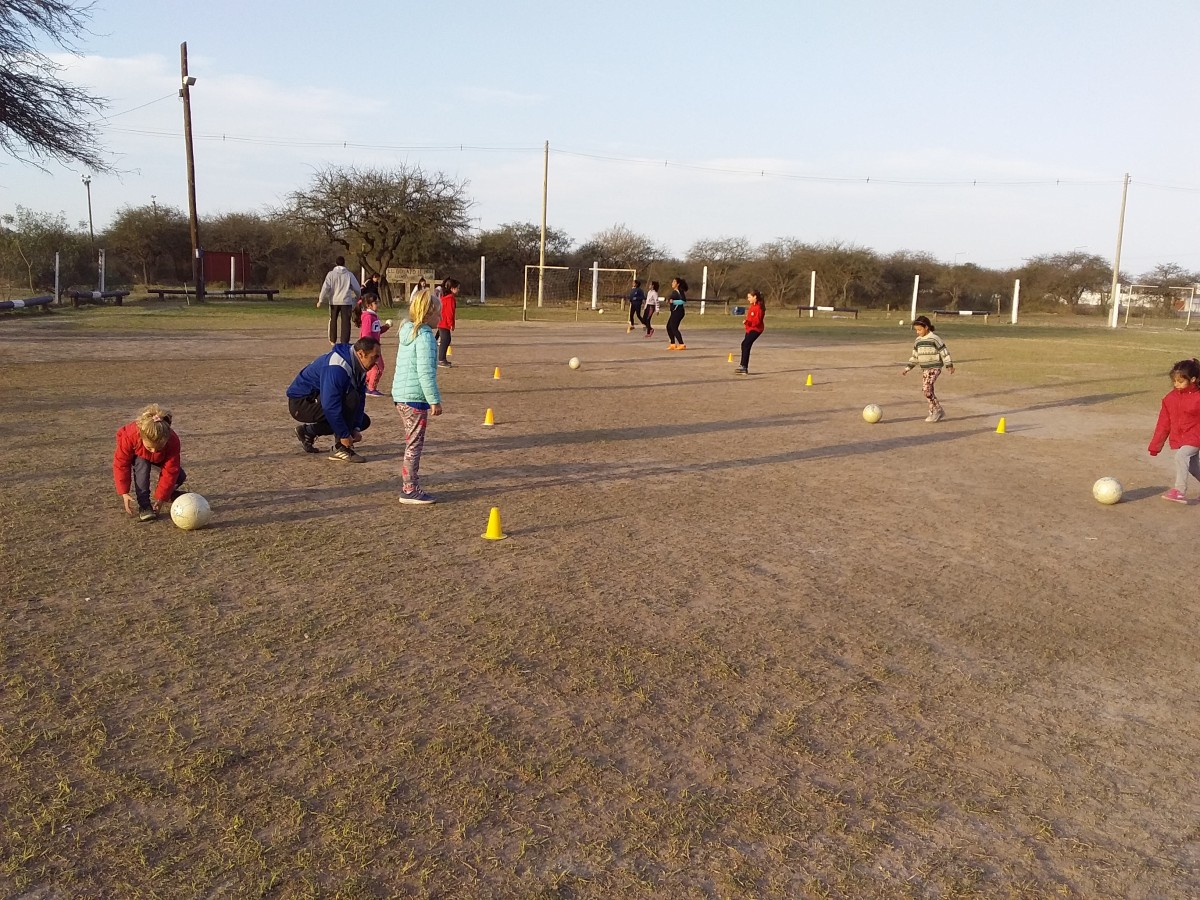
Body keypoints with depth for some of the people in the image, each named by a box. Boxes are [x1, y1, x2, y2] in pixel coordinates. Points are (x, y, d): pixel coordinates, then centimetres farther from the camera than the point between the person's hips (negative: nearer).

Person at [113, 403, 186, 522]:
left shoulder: (172, 441, -41)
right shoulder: (129, 436, -44)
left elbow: (170, 471, -33)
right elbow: (121, 463, -32)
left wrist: (161, 498, -34)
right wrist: (124, 493, -38)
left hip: (160, 459, 1)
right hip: (138, 455, -1)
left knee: (180, 476, -18)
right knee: (142, 466, -36)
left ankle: (170, 493, 17)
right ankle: (144, 506, -29)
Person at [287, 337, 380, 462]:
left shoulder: (358, 367, -1)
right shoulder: (337, 368, -31)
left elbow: (360, 399, 1)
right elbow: (330, 405, -34)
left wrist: (356, 428, -9)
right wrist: (344, 435, -29)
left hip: (316, 402, 10)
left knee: (363, 421, 8)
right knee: (351, 398, -29)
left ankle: (309, 431, 14)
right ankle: (340, 448, -19)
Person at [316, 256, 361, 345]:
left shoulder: (331, 274, -1)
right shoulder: (349, 274, 2)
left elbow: (325, 288, -8)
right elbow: (356, 288, 7)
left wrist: (320, 301, -4)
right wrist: (357, 297, 27)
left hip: (334, 301, 1)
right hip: (346, 301, -1)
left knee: (333, 320, 18)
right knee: (345, 322, -2)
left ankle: (333, 340, 28)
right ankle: (345, 341, -12)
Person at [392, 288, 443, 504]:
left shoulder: (408, 332, 15)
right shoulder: (425, 336, -14)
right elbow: (425, 371, -21)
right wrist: (434, 400, -17)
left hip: (400, 395, 9)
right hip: (415, 397, -9)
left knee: (412, 443, 17)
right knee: (415, 444, -2)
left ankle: (410, 485, 23)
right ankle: (410, 490, 3)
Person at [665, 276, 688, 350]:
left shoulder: (680, 291, -12)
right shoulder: (674, 291, 15)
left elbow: (683, 300, -21)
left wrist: (673, 301, -23)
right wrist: (669, 300, 7)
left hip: (678, 311, -10)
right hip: (674, 312, 10)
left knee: (674, 328, -12)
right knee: (669, 327, 11)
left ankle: (682, 344, -11)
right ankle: (673, 344, 18)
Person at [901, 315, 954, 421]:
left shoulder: (934, 339, -10)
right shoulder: (917, 341, 11)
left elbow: (944, 352, -8)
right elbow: (914, 356, 20)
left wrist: (949, 365, -11)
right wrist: (908, 368, 17)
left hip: (934, 368, -8)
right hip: (924, 369, 8)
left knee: (927, 388, -20)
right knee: (927, 390, 5)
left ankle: (935, 411, -10)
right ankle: (939, 412, 15)